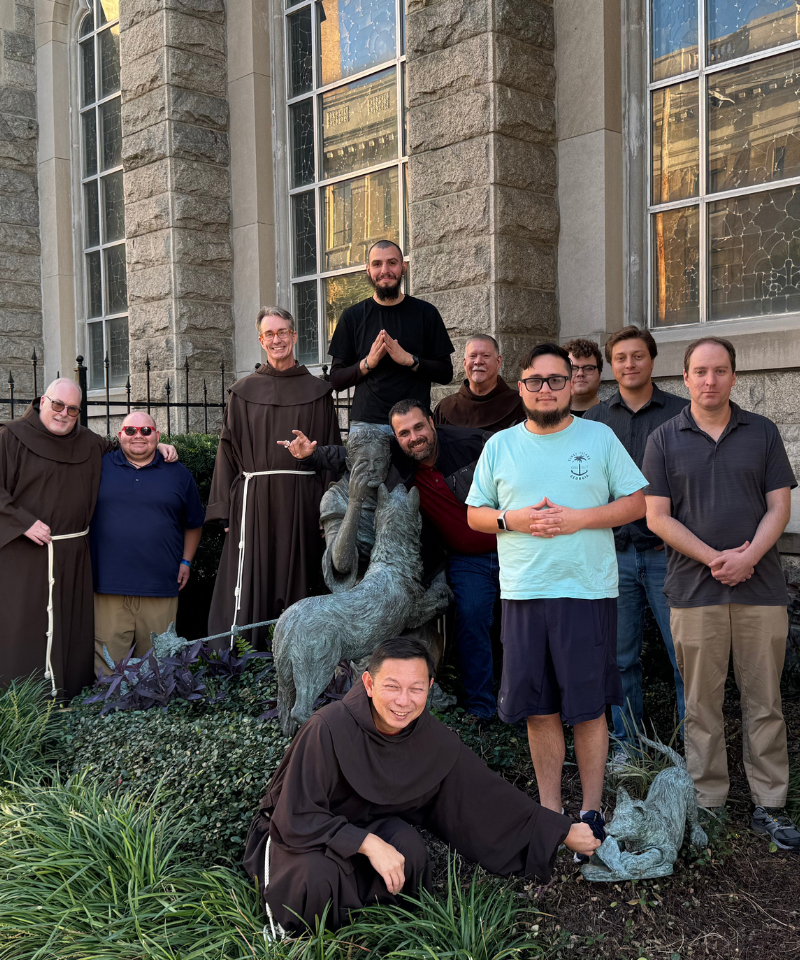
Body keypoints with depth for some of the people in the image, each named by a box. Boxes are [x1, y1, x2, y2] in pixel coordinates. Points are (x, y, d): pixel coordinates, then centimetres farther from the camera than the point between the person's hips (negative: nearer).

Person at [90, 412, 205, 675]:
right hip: (108, 584, -1)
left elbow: (193, 523, 20)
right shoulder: (100, 466, 7)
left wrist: (186, 561, 13)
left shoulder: (178, 473, 11)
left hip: (161, 586, 1)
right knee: (107, 657, 0)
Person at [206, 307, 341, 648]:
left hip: (302, 502, 1)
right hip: (255, 500, -1)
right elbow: (229, 451, 6)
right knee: (250, 586, -3)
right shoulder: (244, 391, 8)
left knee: (298, 582, 5)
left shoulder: (318, 391, 8)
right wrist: (226, 508, -2)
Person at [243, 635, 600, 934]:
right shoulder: (328, 729, -33)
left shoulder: (434, 741, -17)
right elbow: (297, 817, -27)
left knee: (410, 852, -27)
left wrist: (565, 832, -3)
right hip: (301, 833, -3)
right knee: (318, 878, -35)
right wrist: (368, 843, -35)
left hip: (368, 823, 4)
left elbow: (488, 793, -6)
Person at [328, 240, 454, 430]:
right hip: (365, 421, 0)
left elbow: (446, 373, 5)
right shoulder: (352, 316, 9)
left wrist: (409, 359, -10)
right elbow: (336, 380, 7)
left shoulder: (425, 313, 8)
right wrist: (368, 363, -10)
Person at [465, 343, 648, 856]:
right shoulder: (500, 446, 10)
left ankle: (592, 810, 17)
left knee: (588, 707, 3)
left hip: (588, 589, -2)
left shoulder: (599, 438, 4)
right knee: (539, 708, 9)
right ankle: (550, 809, 22)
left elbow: (639, 501, 2)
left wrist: (579, 518, -11)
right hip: (523, 591, 2)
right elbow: (474, 514, 12)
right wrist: (513, 519, -8)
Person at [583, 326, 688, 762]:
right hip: (614, 552, 2)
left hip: (668, 552, -2)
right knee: (621, 656, 9)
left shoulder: (681, 413, 4)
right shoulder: (592, 420, 10)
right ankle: (626, 740, 22)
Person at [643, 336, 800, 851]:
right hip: (695, 590, -1)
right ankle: (708, 804, 16)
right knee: (703, 704, 5)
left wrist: (747, 557, -13)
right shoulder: (665, 439, 5)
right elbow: (657, 516, -1)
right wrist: (715, 558, -11)